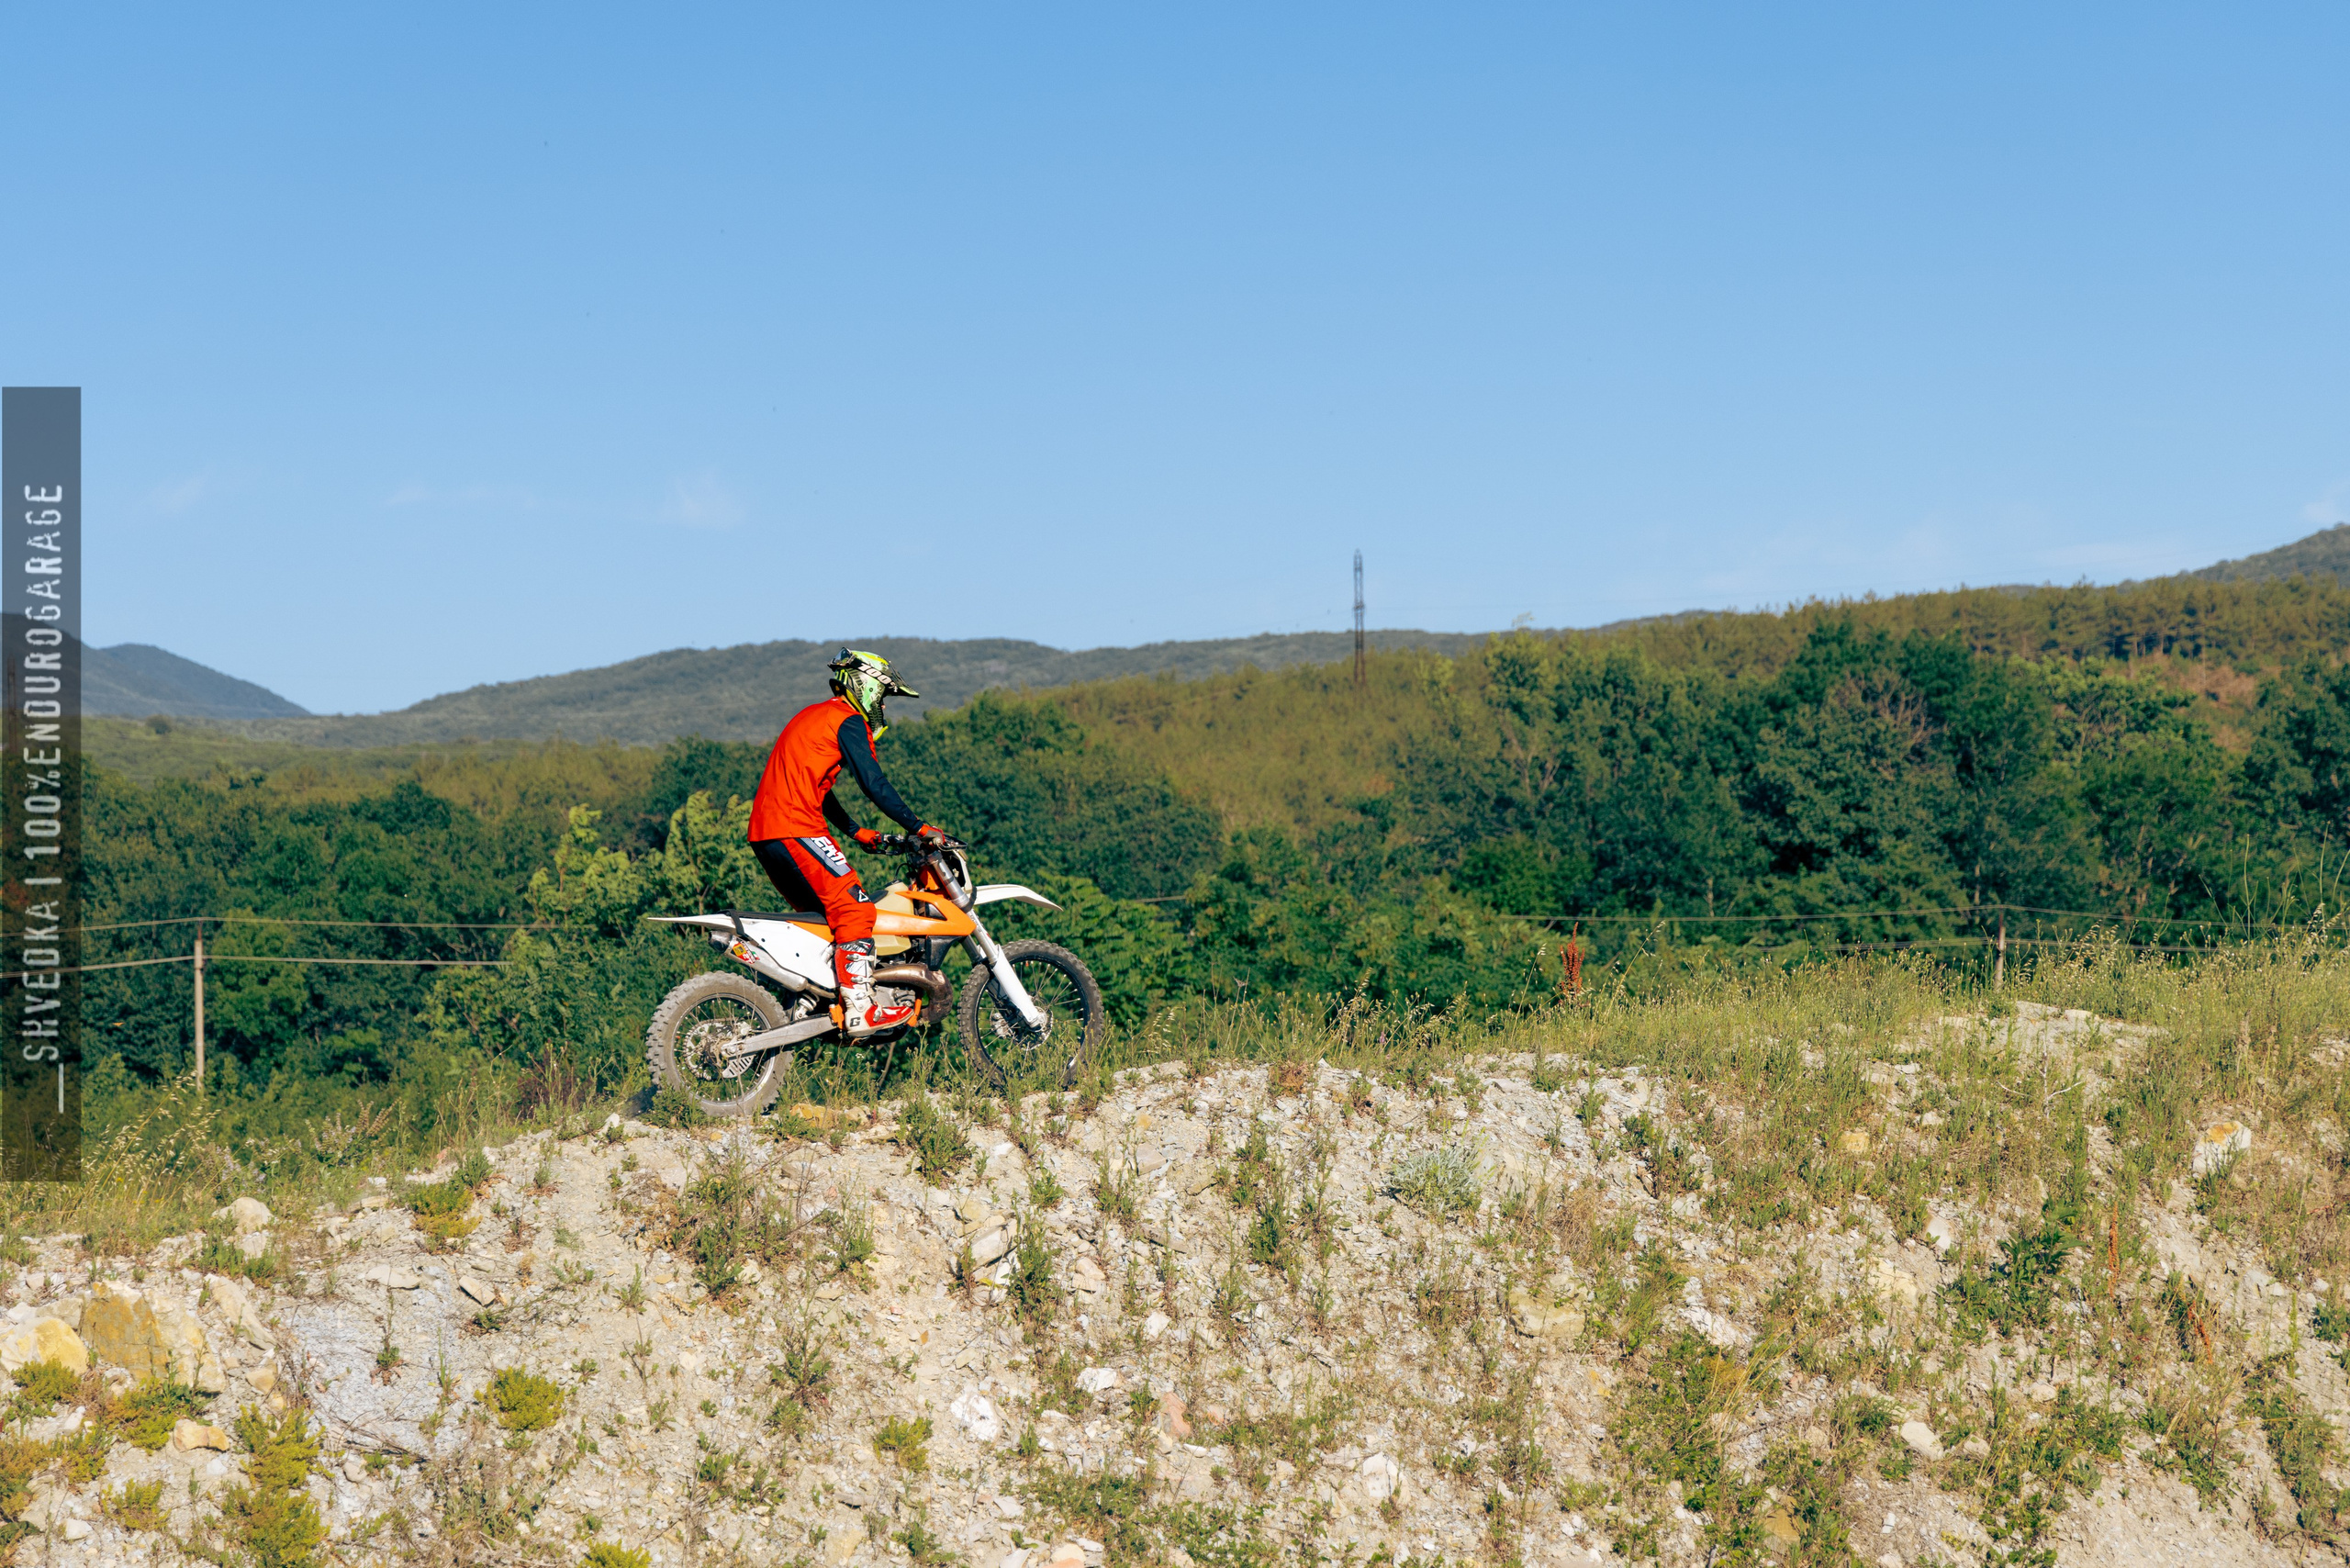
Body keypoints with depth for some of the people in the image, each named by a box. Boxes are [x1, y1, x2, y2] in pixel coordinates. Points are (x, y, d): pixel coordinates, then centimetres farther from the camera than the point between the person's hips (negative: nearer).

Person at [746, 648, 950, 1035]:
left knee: (819, 910, 20)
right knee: (854, 908, -13)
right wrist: (920, 828, -11)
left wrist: (856, 831, 33)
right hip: (796, 829, -10)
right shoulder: (848, 721, -5)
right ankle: (859, 1011, -20)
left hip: (766, 833, 10)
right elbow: (873, 783, -14)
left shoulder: (814, 715, 25)